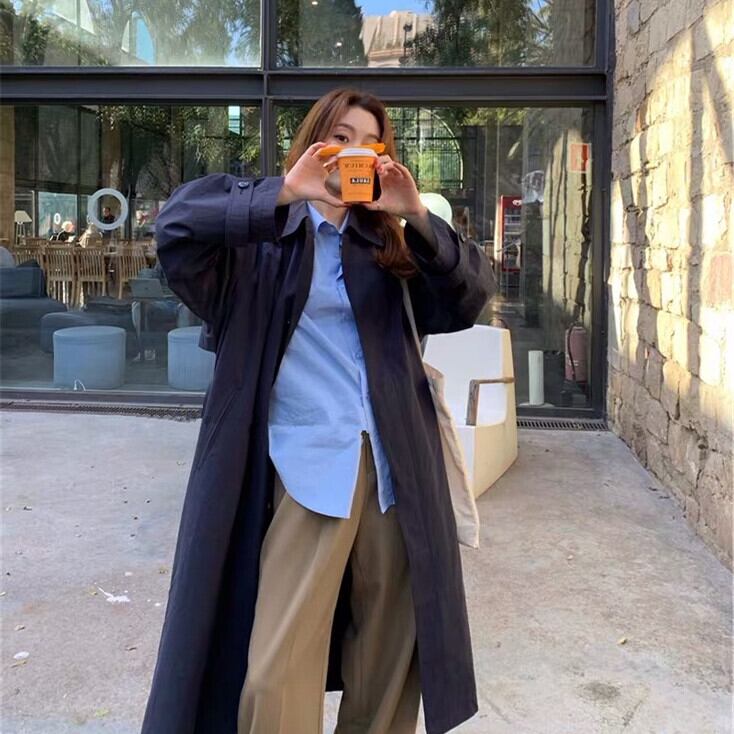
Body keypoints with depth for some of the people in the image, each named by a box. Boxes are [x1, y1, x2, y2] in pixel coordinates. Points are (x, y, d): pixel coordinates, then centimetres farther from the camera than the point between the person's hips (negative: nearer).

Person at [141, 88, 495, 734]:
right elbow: (177, 226, -11)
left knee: (389, 662, 10)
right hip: (308, 461, -3)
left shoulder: (387, 240, 16)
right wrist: (285, 194, -20)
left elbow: (468, 299, 4)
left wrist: (419, 218, -10)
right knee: (277, 678, -6)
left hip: (393, 461, 4)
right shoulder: (266, 225, 6)